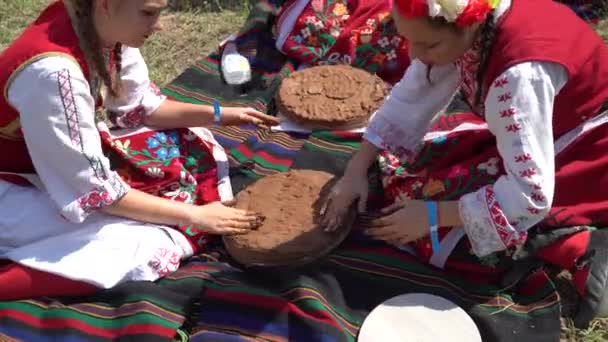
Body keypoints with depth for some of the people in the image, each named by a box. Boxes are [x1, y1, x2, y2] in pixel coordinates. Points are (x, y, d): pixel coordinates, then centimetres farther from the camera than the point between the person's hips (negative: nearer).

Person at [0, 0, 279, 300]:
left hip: (69, 155, 8)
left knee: (194, 148, 0)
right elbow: (95, 191, -29)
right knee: (141, 246, -26)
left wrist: (219, 115, -8)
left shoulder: (106, 27, -11)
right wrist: (194, 216, -23)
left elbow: (143, 107, 4)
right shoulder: (53, 71, -34)